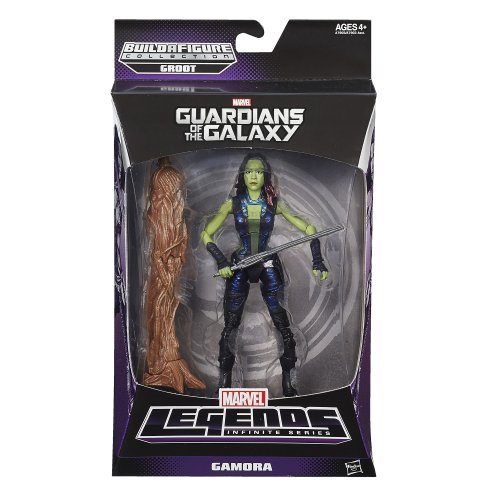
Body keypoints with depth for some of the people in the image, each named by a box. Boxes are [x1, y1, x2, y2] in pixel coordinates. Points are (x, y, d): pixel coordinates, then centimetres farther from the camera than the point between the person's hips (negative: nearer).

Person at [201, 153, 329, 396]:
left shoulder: (275, 203, -2)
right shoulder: (232, 203, -1)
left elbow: (309, 228, -2)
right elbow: (206, 234, 1)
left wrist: (317, 261, -12)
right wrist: (221, 261, -12)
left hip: (268, 267, 0)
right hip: (239, 267, 0)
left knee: (284, 326, -1)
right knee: (230, 326, 6)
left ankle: (287, 381, 15)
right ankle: (225, 378, 23)